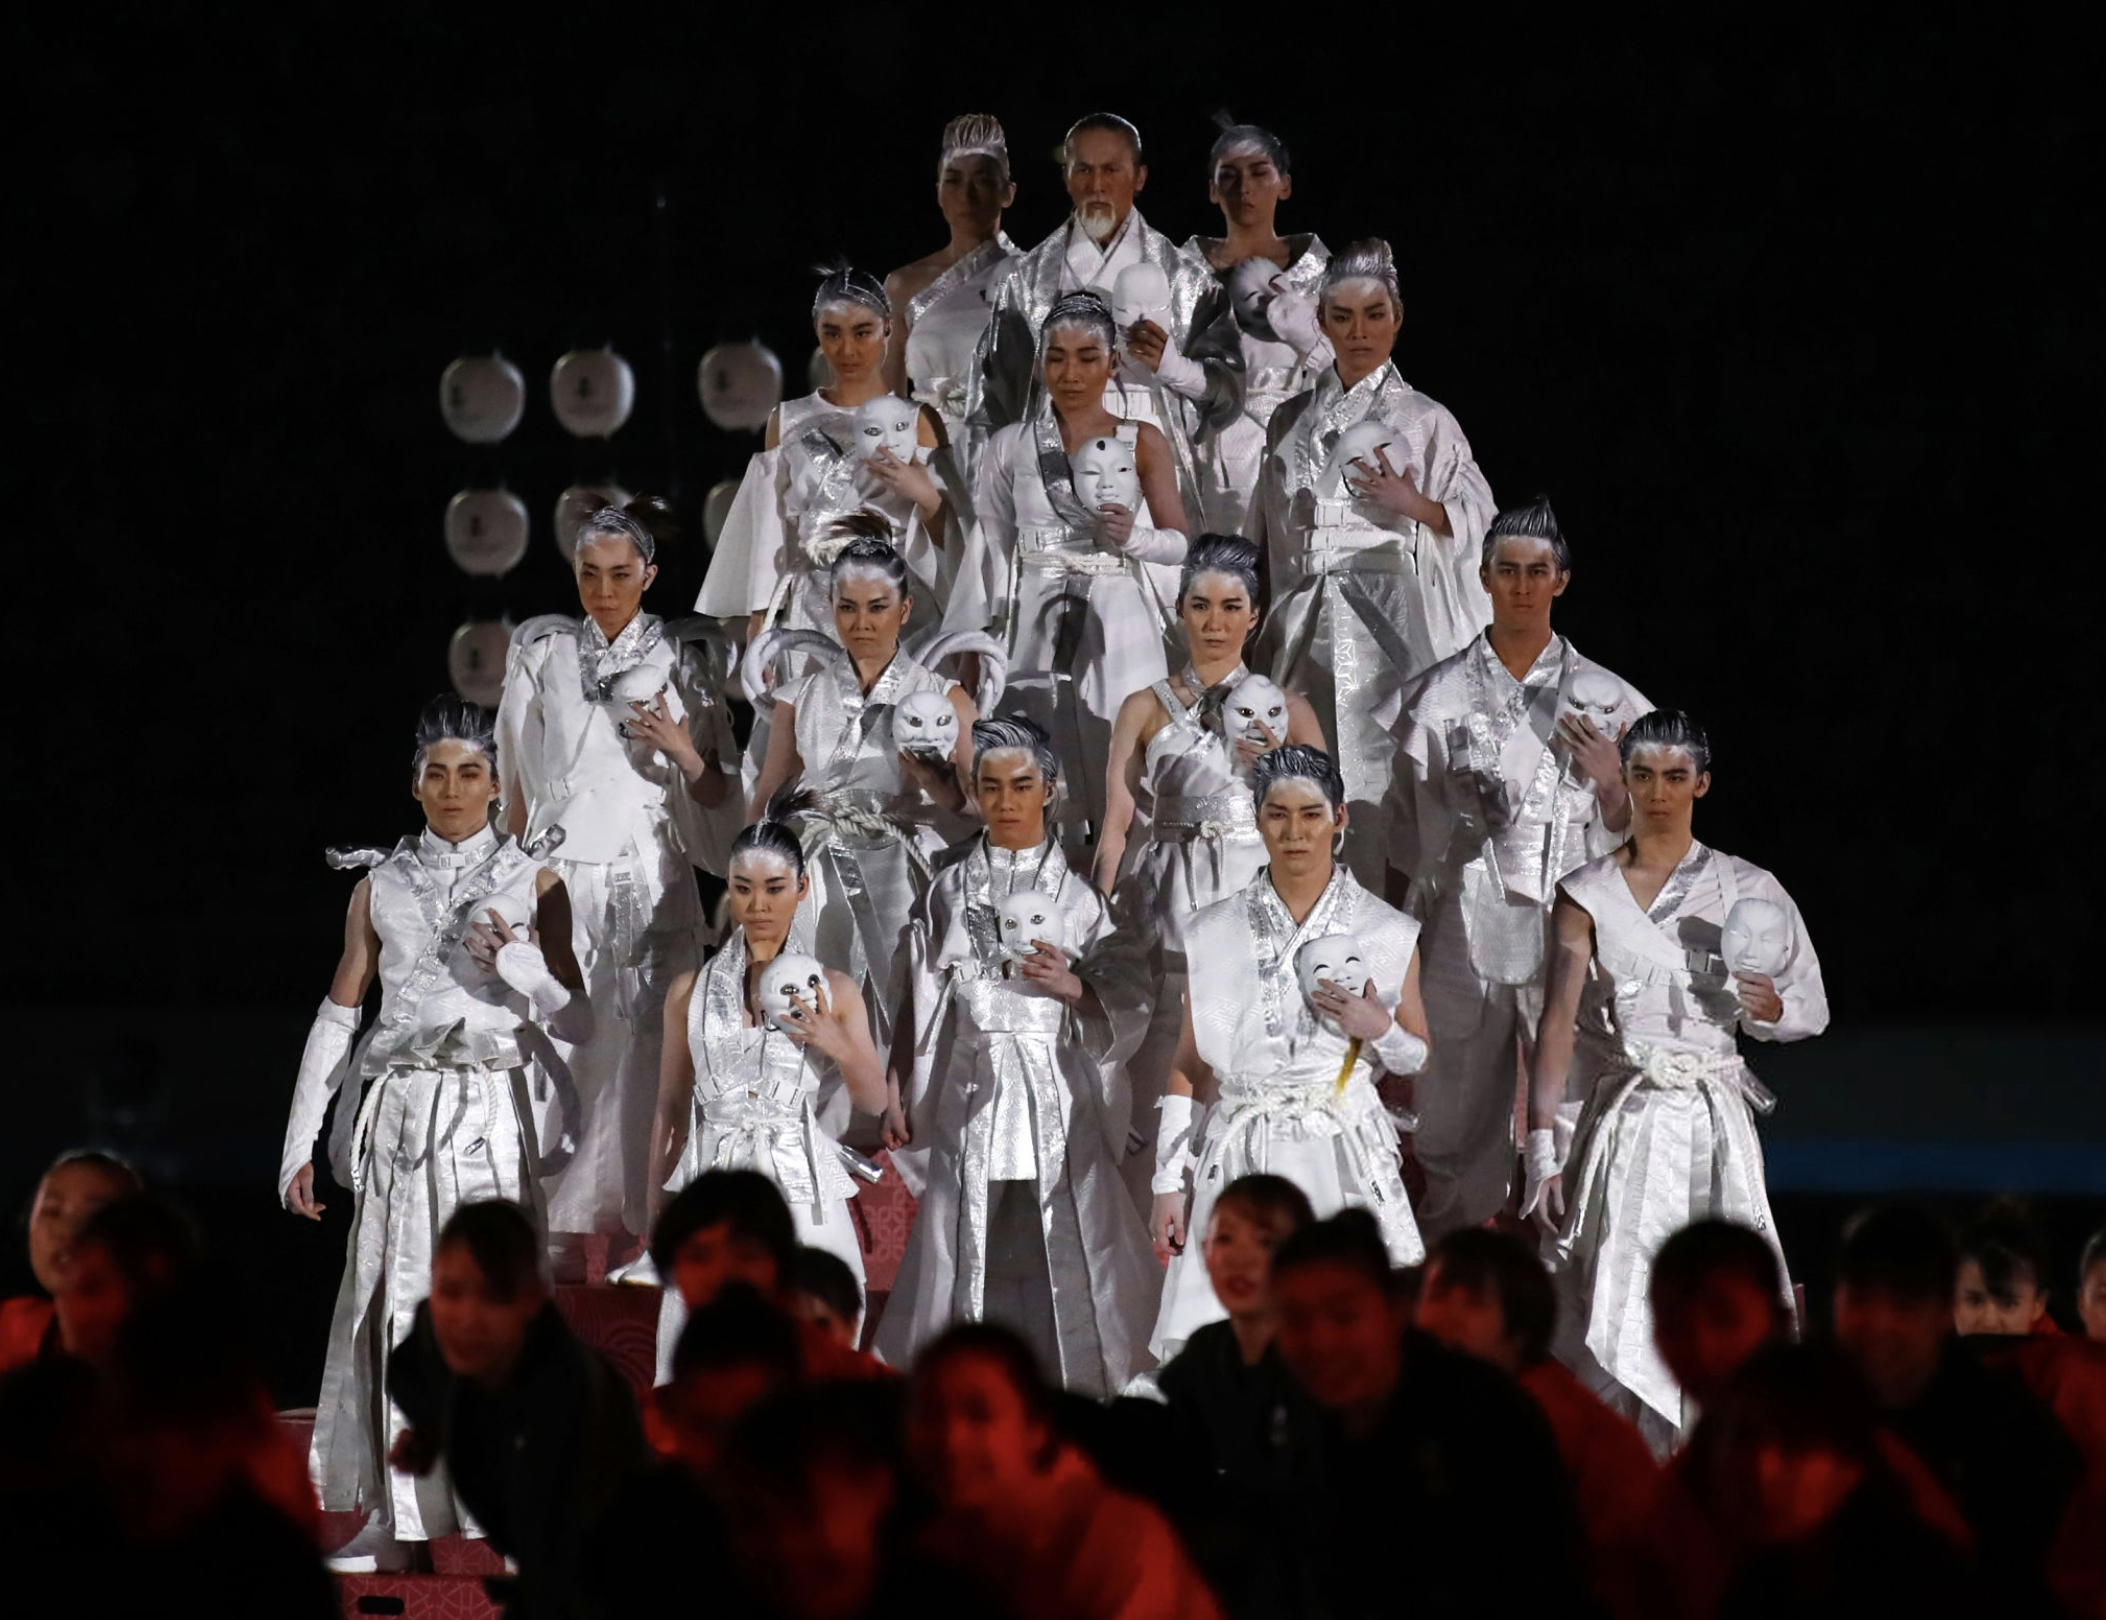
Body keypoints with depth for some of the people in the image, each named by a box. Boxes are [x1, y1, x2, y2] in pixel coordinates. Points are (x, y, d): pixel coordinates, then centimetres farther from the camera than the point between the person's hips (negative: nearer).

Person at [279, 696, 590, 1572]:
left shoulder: (532, 883, 5)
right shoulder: (380, 885, 10)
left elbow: (577, 1022, 4)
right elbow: (338, 1016, 11)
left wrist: (514, 963, -14)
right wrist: (300, 1142, 7)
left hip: (490, 1111, -2)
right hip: (398, 1107, 2)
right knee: (396, 1302, 1)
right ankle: (397, 1520, 7)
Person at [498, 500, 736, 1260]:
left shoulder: (681, 660, 4)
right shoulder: (543, 655, 9)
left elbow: (717, 794, 6)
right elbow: (520, 778, 14)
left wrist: (684, 751, -12)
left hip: (649, 877, -1)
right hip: (559, 875, 1)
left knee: (643, 1047, -5)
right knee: (557, 1043, -6)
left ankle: (643, 1220, 0)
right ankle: (566, 1228, -2)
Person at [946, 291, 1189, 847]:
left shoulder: (1142, 444, 6)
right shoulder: (1010, 446, 9)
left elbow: (1181, 543, 5)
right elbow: (990, 550, 10)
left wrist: (1132, 536, -15)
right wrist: (960, 643, 7)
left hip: (1117, 629, -1)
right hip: (1037, 629, 1)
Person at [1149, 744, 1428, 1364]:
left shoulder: (1387, 934, 5)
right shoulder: (1215, 934, 7)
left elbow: (1420, 1059, 11)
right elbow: (1188, 1065, 10)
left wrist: (1376, 1028, -10)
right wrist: (1169, 1181, 6)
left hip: (1346, 1160, -1)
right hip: (1239, 1161, 1)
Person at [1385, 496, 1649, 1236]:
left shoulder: (1604, 699, 7)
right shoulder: (1436, 697, 8)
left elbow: (1630, 838, 10)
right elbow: (1404, 840, 12)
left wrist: (1610, 786, -11)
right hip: (1461, 942, 1)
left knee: (1580, 1124, -6)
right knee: (1456, 1128, 3)